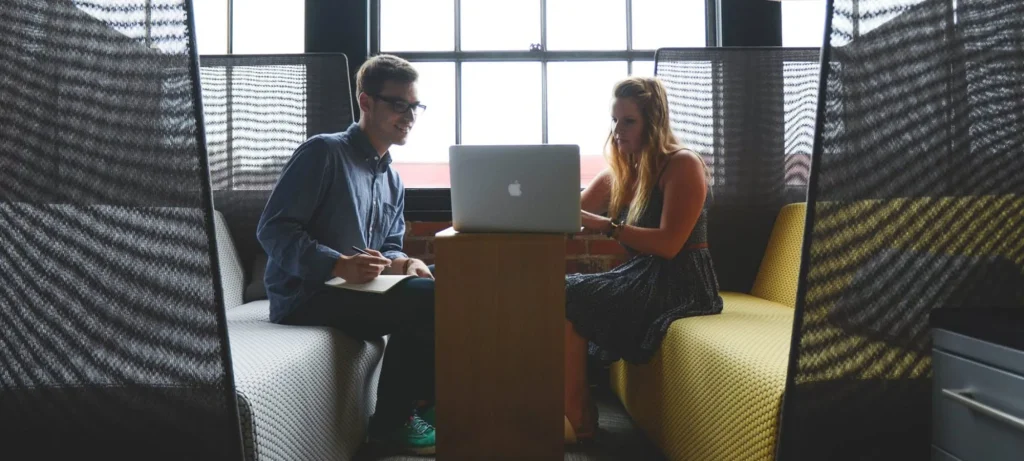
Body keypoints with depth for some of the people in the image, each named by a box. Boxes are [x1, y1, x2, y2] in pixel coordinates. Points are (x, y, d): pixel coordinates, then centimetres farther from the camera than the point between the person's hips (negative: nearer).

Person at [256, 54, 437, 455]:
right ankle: (390, 421, -8)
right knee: (426, 299, -24)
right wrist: (339, 264, -28)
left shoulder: (393, 181, 18)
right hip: (304, 296, -8)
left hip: (353, 289, 8)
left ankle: (419, 399, 4)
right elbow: (272, 229, -14)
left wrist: (400, 263, -6)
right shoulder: (323, 152, -8)